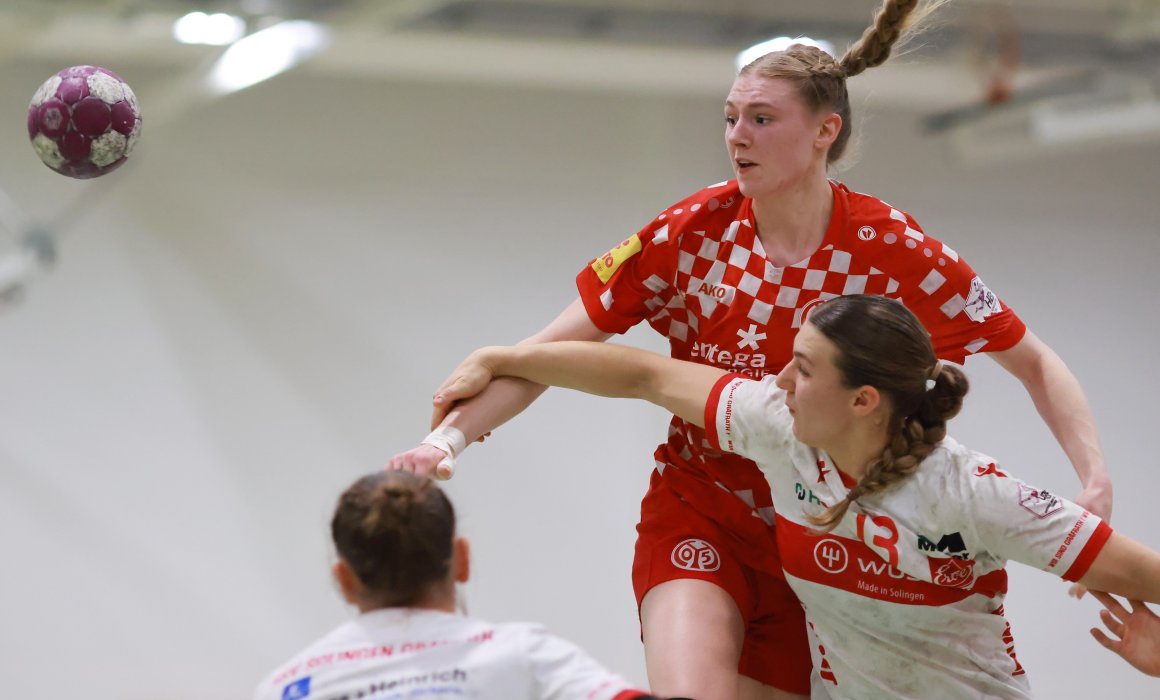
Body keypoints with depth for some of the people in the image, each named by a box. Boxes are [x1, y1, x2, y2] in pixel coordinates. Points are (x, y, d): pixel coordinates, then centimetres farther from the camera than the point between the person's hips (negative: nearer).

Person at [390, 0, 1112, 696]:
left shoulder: (891, 249, -12)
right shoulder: (693, 233, -11)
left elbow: (1035, 362, -3)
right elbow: (544, 355, -9)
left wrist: (1097, 482, -18)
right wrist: (449, 437, -23)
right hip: (697, 518, -1)